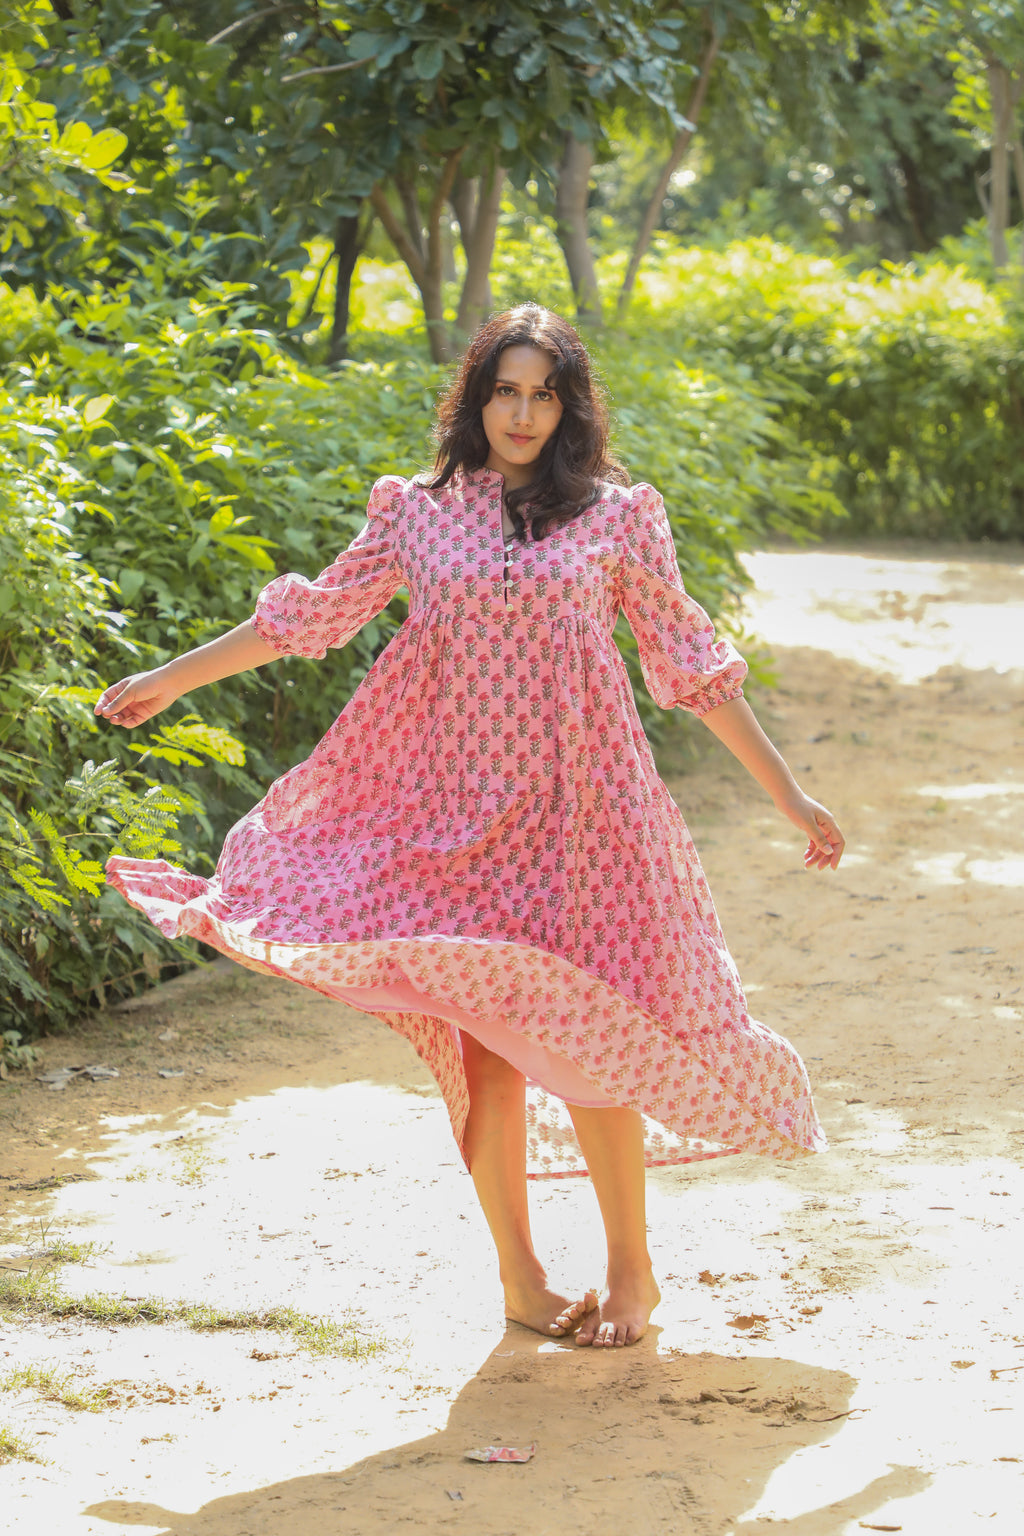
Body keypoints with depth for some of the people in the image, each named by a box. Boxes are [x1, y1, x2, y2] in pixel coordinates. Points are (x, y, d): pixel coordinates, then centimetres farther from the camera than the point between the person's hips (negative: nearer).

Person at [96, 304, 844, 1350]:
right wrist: (172, 678, 18)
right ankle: (519, 1280, 12)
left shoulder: (618, 518, 4)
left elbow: (689, 664, 7)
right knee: (481, 1041, 0)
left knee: (577, 1031, -6)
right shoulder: (418, 512, 8)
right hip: (455, 809, 2)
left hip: (573, 808, -1)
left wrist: (789, 796, 6)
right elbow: (312, 615, 16)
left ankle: (631, 1270, 11)